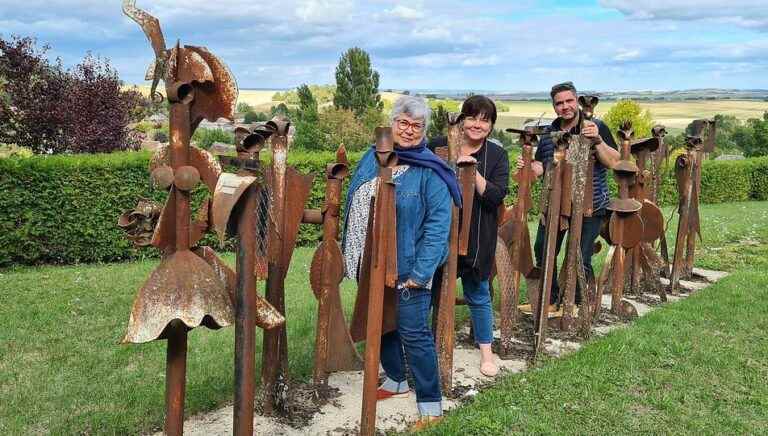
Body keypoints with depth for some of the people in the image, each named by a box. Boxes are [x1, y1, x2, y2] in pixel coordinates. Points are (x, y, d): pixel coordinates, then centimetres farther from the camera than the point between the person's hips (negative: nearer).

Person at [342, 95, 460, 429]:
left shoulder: (430, 171, -11)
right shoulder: (372, 158, 7)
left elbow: (438, 224, -16)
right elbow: (355, 207, 14)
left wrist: (420, 272, -21)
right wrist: (350, 254, 11)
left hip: (406, 268, -6)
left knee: (413, 334, -3)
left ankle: (430, 405, 12)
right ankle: (396, 379, 40)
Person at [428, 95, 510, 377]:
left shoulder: (497, 155, -2)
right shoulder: (437, 146, -1)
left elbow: (496, 196, -13)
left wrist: (473, 171, -23)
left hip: (476, 238, -1)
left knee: (478, 295, 11)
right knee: (432, 291, 11)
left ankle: (486, 351, 28)